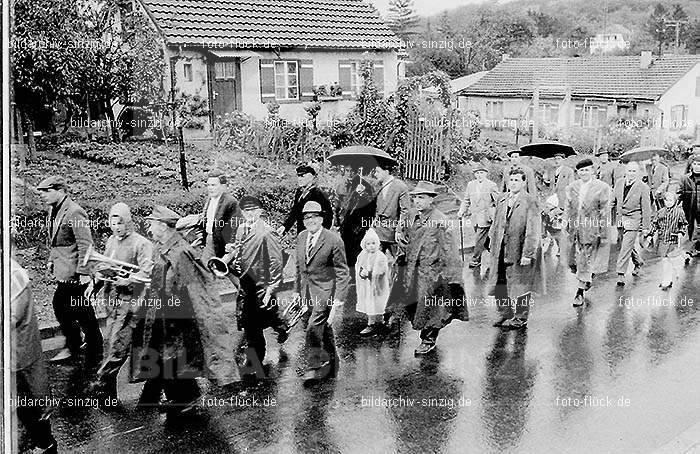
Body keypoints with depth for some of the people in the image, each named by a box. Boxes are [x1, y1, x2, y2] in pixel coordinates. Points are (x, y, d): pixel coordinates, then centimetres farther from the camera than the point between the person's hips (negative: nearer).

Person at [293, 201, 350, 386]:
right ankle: (331, 367, 30)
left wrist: (339, 299, -17)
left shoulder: (333, 240, -15)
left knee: (313, 328, -16)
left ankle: (313, 367, -5)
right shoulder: (301, 237, 6)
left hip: (326, 291, -7)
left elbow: (342, 273, -12)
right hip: (309, 292, 7)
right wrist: (297, 289, 17)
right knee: (324, 329, 17)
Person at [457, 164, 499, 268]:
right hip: (475, 216, 5)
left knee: (479, 239, -10)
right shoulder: (470, 185, 11)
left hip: (486, 217, -5)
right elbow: (466, 200, 17)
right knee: (484, 239, 13)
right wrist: (461, 211, 4)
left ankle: (476, 259, -4)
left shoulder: (492, 185, -2)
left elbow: (498, 201, 0)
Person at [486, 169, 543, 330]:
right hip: (501, 252, 6)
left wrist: (528, 254, -17)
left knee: (520, 285, 5)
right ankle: (505, 314, 26)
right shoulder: (502, 200, 10)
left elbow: (533, 231, -14)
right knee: (500, 285, 11)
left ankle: (520, 318, 19)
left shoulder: (530, 202, -10)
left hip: (520, 252, -6)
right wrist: (492, 240, 15)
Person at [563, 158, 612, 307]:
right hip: (575, 230, 5)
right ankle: (588, 278, 38)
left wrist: (604, 235, -6)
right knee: (573, 262, 9)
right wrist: (568, 226, 9)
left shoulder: (602, 188, -5)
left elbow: (605, 213, -5)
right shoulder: (572, 187, 8)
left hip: (592, 230, -5)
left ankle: (580, 293, 9)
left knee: (585, 262, -2)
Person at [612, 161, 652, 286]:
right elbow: (614, 200, 15)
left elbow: (646, 209, -7)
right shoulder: (619, 183, 4)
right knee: (627, 245, 16)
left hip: (633, 220, -5)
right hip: (620, 219, 5)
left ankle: (621, 274, -5)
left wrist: (646, 227, -7)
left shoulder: (643, 187, -10)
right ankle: (638, 262, 42)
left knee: (626, 246, -10)